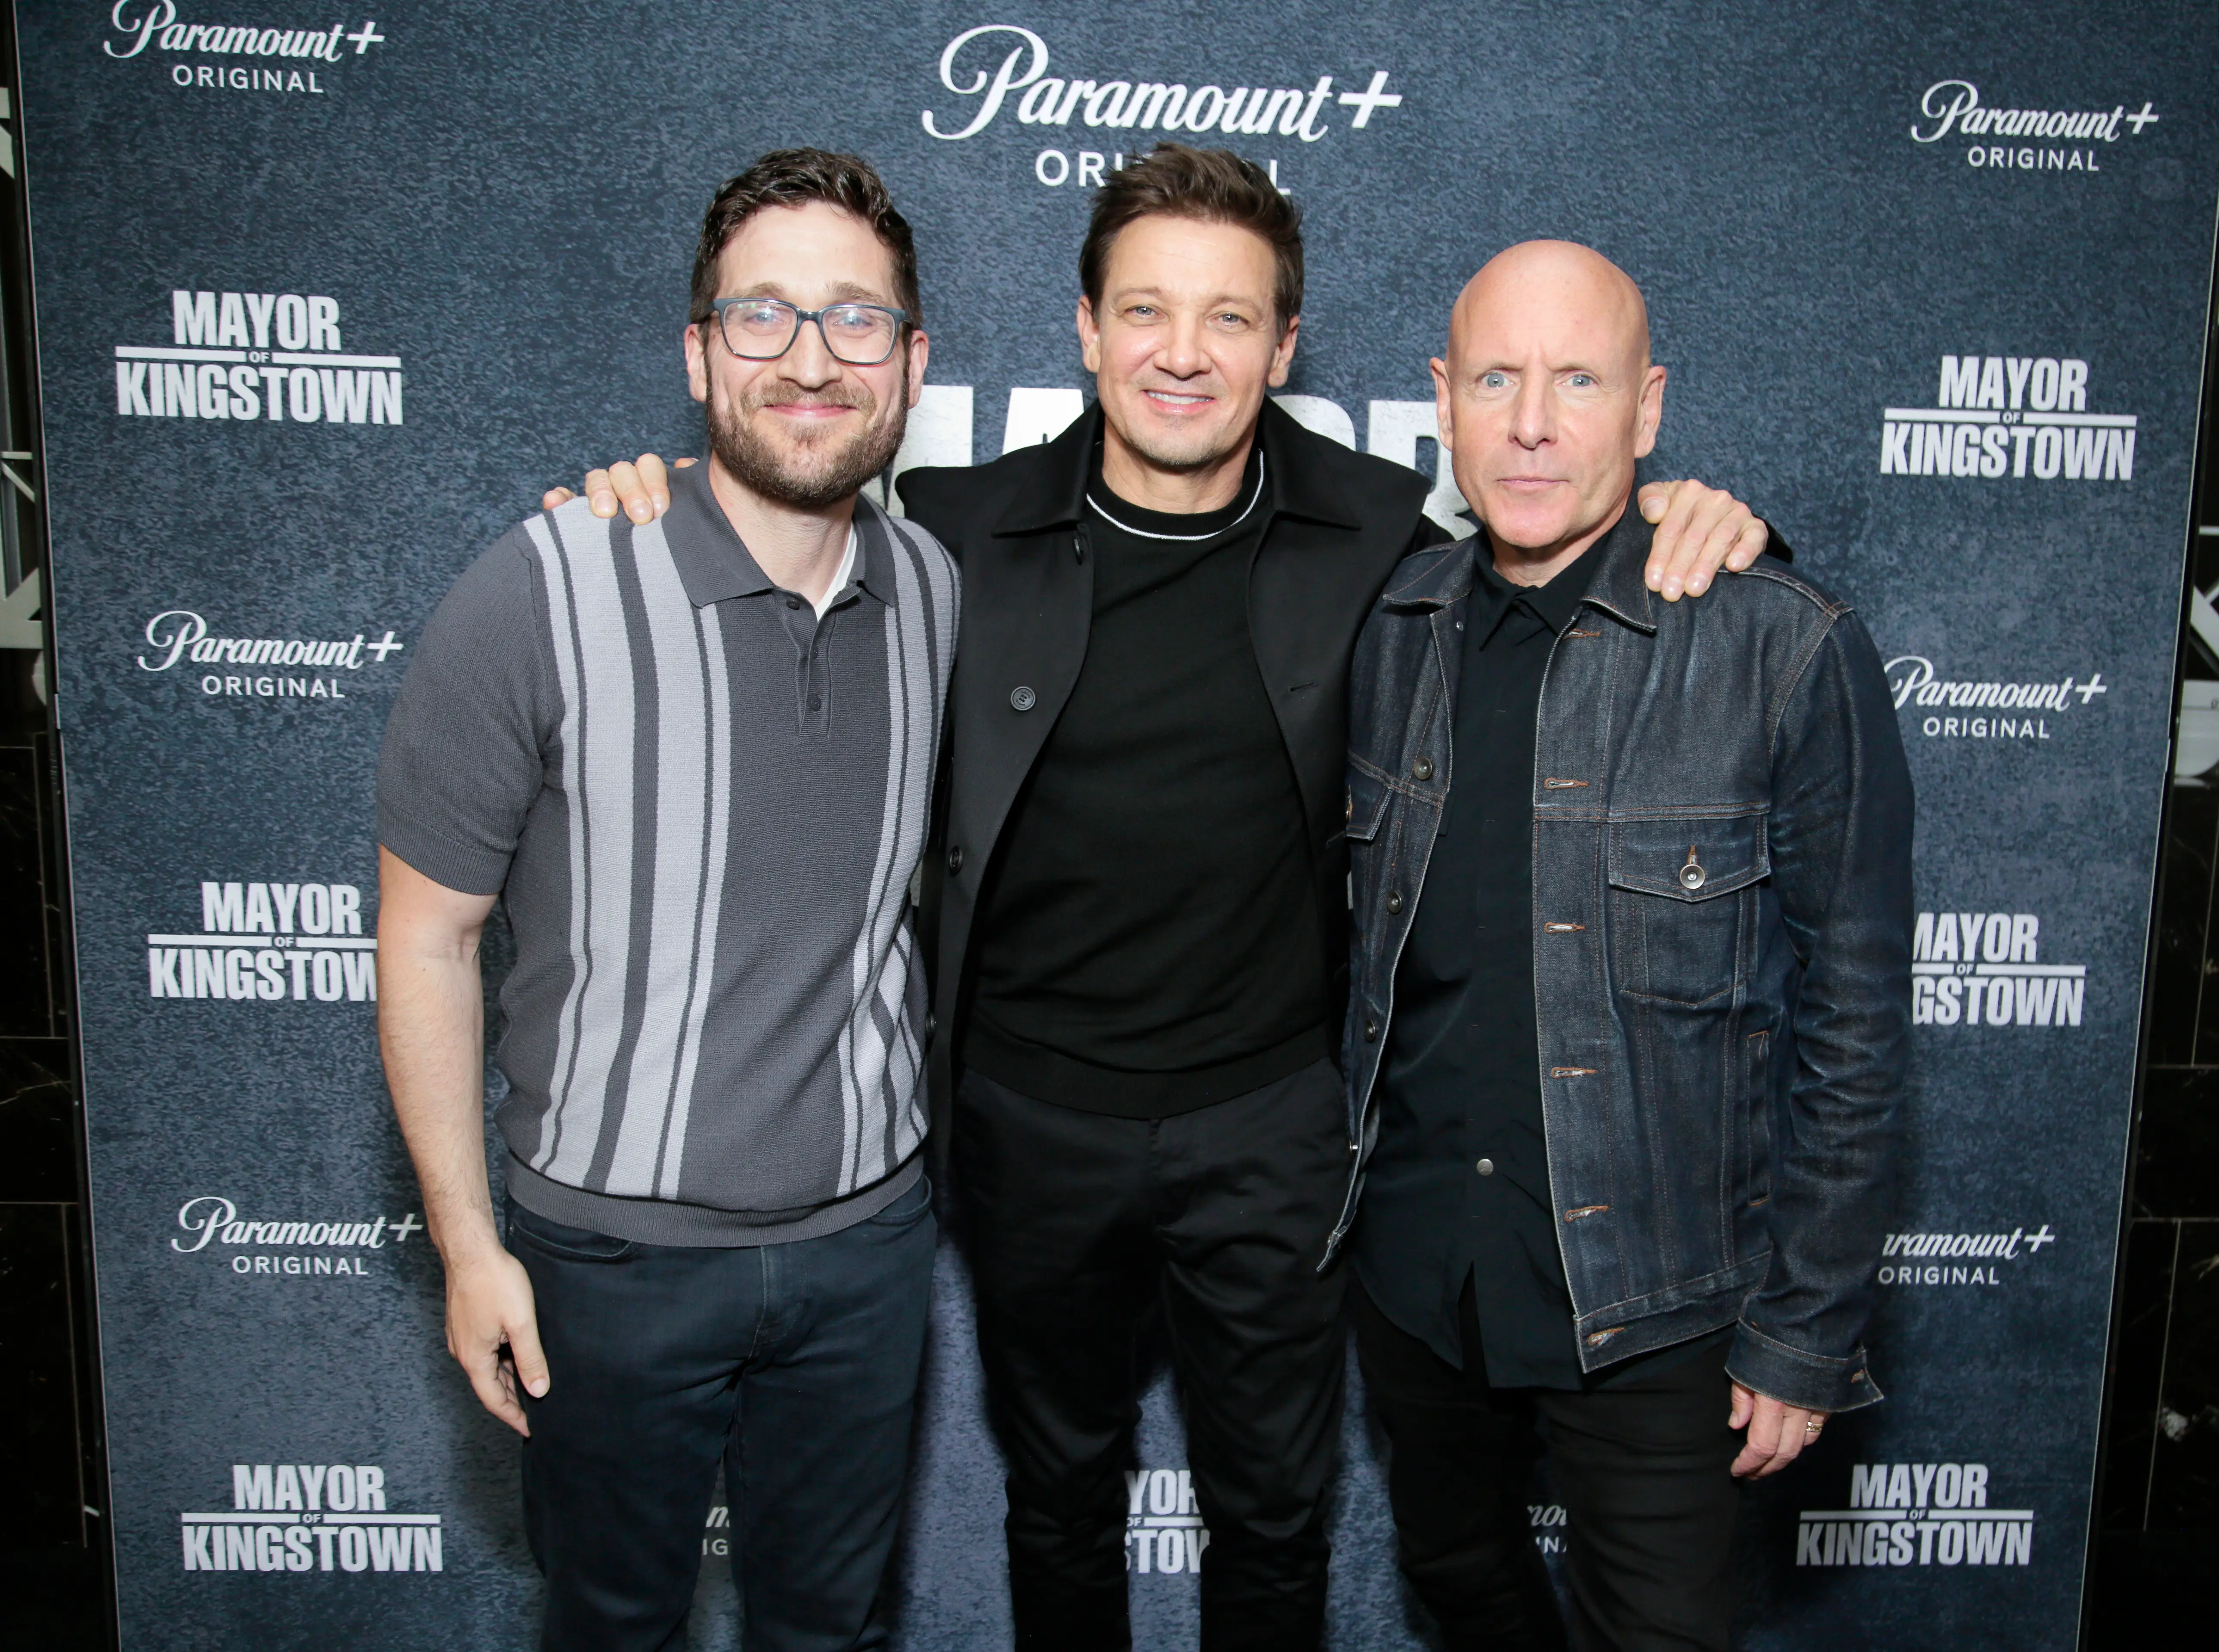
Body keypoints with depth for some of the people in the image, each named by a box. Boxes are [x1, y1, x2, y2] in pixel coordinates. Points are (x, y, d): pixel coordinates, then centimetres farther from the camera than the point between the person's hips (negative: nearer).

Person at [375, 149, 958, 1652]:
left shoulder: (937, 592, -4)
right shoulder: (545, 597, -18)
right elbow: (427, 938, -10)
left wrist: (903, 1151, 10)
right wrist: (469, 1247, -8)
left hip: (868, 1230, 3)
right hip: (618, 1245, -3)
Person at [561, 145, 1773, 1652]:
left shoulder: (1373, 536, -7)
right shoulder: (967, 535, -8)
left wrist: (1694, 525, -14)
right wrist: (644, 506, -10)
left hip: (1272, 1125, 0)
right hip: (1034, 1119, 1)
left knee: (1275, 1510, 19)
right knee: (1061, 1490, 23)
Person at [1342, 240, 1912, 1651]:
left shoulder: (1791, 655, -15)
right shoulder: (1393, 626, -1)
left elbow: (1853, 1029, -11)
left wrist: (1806, 1334, -9)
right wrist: (1354, 1185, 8)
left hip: (1651, 1300, -4)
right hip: (1411, 1261, 5)